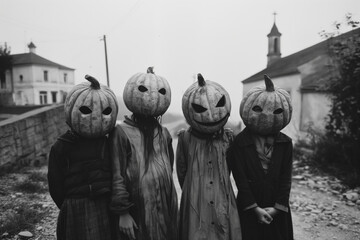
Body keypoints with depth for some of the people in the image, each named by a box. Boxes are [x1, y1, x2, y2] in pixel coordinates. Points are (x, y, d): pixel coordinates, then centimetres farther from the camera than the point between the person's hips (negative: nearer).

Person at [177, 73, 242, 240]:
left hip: (223, 202, 2)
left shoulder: (227, 137, -2)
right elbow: (182, 171, 4)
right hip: (195, 204, -2)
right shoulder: (186, 138, -8)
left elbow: (228, 167, 10)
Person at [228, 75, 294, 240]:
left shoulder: (285, 143, -2)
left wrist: (277, 207, -8)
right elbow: (241, 178, -12)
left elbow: (286, 178, -2)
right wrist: (255, 208, -13)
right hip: (249, 209, -2)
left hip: (276, 209, 3)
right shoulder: (239, 143, -12)